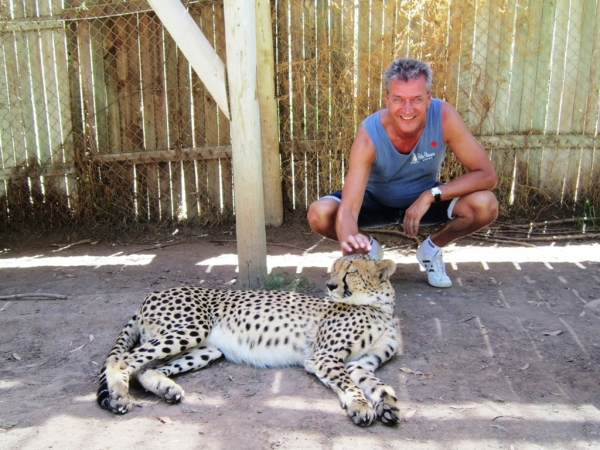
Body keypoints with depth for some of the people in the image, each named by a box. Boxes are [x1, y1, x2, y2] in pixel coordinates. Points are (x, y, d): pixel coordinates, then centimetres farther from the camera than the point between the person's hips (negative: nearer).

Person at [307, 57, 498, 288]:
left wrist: (431, 195, -35)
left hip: (426, 199, 1)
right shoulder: (369, 135, -32)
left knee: (486, 206, -27)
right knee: (319, 214, -28)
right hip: (377, 200, -1)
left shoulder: (444, 116, -28)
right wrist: (350, 241, -61)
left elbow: (486, 174, -24)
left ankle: (432, 248, 4)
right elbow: (348, 208, -39)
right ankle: (370, 248, 5)